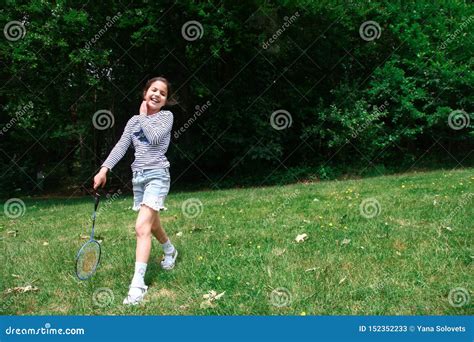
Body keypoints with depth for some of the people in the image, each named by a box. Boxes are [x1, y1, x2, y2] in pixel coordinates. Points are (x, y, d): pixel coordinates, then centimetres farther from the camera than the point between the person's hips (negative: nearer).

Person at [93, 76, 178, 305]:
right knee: (152, 225, 18)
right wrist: (104, 169, -8)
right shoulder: (134, 120, 12)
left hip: (157, 175, -6)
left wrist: (144, 116, -3)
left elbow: (155, 137, -17)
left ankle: (138, 283, -18)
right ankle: (170, 251, 48)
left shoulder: (166, 116, 0)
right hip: (138, 176, 6)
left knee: (142, 227, -18)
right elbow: (121, 146, 3)